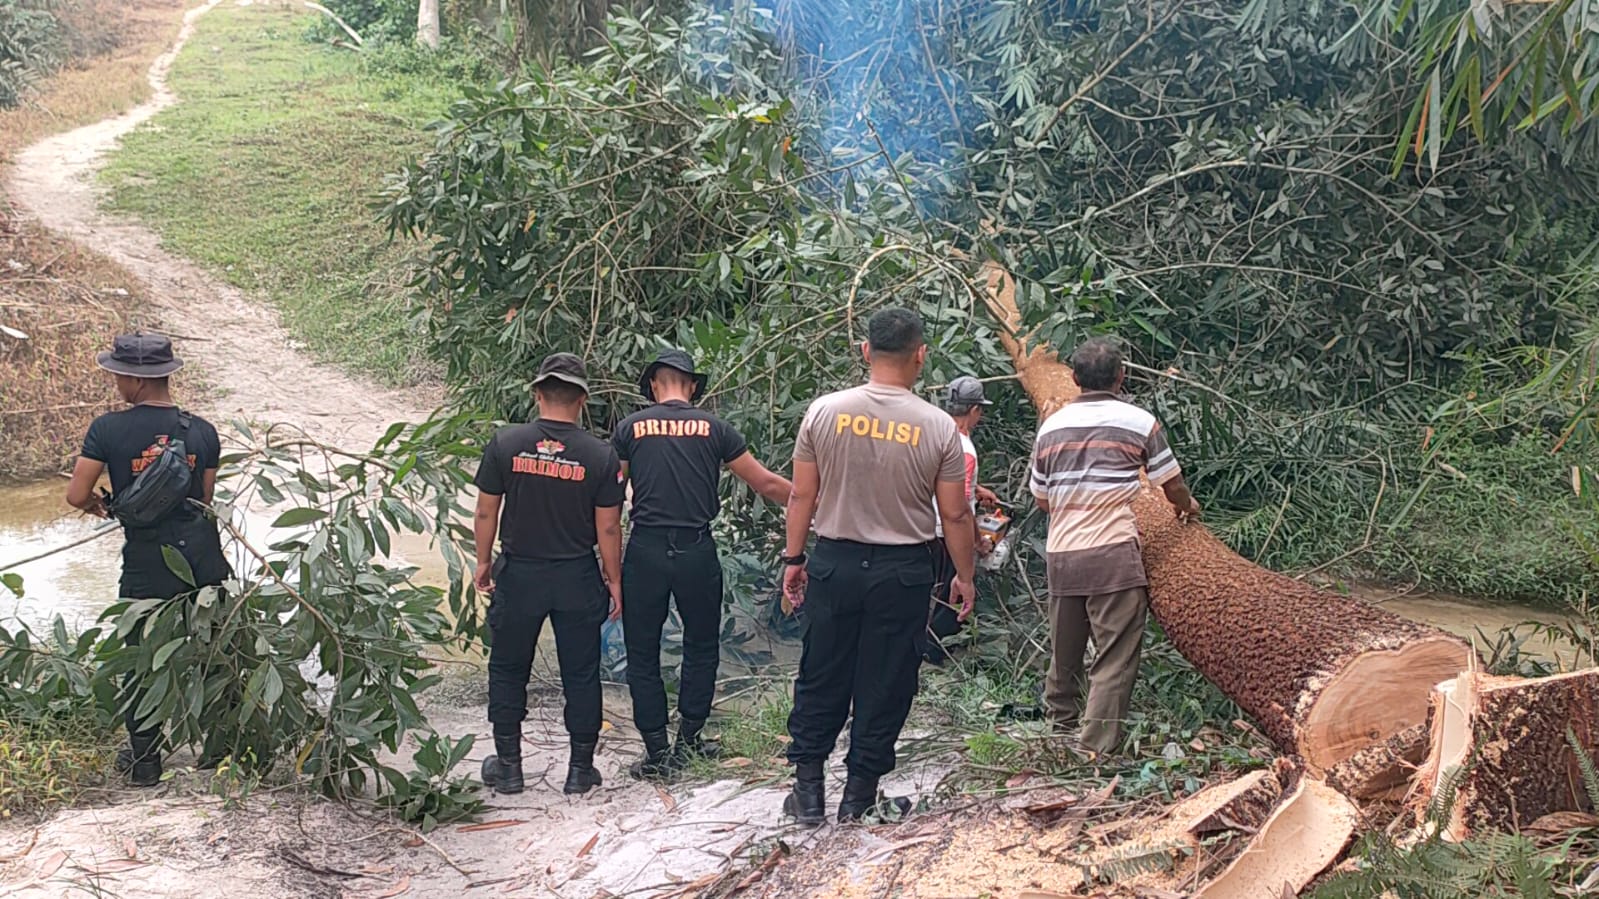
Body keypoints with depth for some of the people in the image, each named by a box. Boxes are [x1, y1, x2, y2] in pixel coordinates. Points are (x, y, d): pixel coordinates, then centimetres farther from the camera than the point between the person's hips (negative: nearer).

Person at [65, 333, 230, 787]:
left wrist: (98, 505, 10)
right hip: (204, 560, 2)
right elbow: (206, 500, 2)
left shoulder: (108, 429, -10)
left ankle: (143, 760, 20)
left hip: (146, 567, -2)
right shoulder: (202, 431, -3)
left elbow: (77, 495, -12)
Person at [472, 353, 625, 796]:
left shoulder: (505, 443, -8)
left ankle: (508, 767, 21)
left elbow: (486, 512, -2)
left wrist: (484, 561, 12)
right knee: (580, 673, 11)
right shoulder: (600, 455, -9)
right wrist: (613, 579, 7)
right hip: (577, 578, 0)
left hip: (517, 575, 0)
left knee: (508, 670, 15)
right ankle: (581, 769, 18)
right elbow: (607, 527, -5)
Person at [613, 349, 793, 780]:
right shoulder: (714, 428, 3)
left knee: (643, 654, 9)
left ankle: (658, 752, 9)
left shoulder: (630, 428, 2)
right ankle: (689, 736, 20)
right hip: (697, 550, 1)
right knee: (701, 646, 19)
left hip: (645, 550, 0)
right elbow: (766, 484, 5)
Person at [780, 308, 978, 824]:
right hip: (903, 570, -1)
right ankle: (860, 795, 16)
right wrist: (965, 575, 9)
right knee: (885, 686, 9)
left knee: (822, 679, 12)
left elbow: (802, 495, 0)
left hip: (834, 563, 2)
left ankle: (807, 789, 17)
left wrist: (794, 558, 10)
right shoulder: (938, 427, -8)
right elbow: (955, 515, -3)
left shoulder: (825, 412, -5)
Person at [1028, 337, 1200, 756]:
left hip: (1061, 556, 5)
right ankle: (1096, 750, -9)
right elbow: (1173, 488, 6)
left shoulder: (1051, 426, 9)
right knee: (1115, 659, -3)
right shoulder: (1139, 422, -2)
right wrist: (1188, 506, 27)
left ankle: (1059, 733, 29)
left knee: (1064, 654, 17)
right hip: (1113, 555, -5)